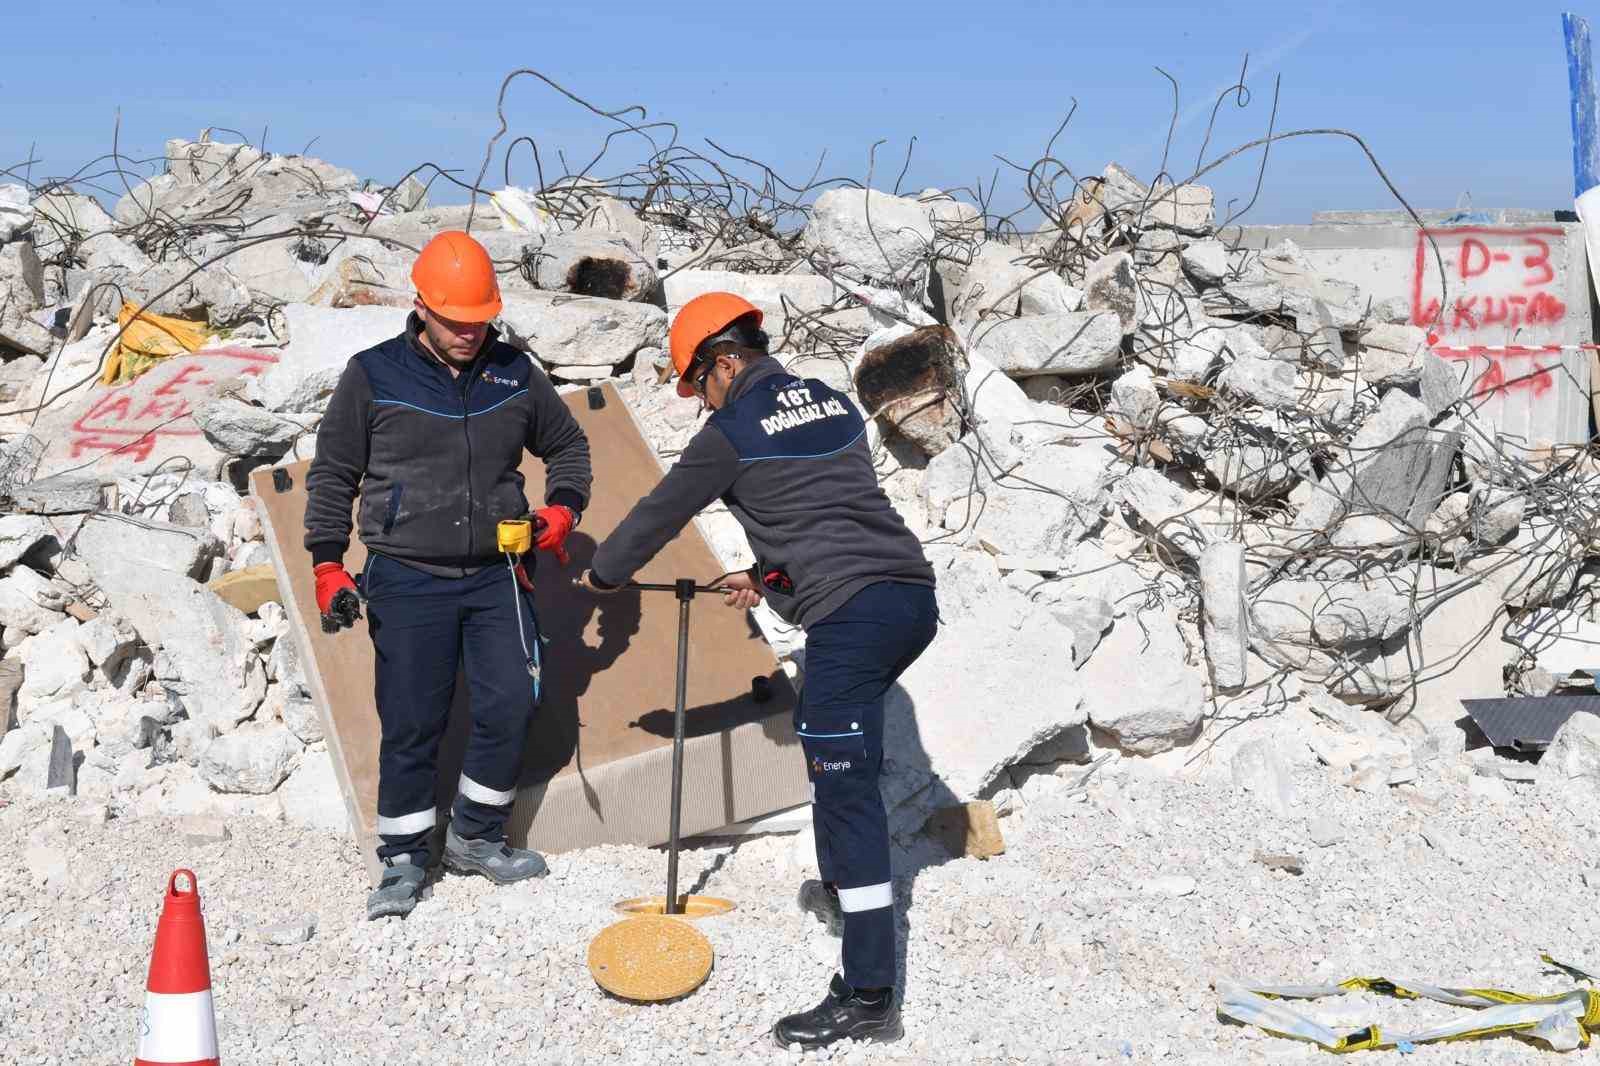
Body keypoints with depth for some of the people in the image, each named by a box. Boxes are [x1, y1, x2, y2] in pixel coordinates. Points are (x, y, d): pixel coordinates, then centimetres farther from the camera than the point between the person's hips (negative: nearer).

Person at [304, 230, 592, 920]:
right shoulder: (373, 377, -2)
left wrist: (562, 508, 3)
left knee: (510, 706, -3)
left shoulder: (514, 374, 6)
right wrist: (328, 565, -2)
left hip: (495, 577, 3)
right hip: (406, 581, -3)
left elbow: (568, 445, 20)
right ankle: (403, 859, 15)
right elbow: (333, 475, 4)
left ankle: (475, 838, 17)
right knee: (411, 723, -1)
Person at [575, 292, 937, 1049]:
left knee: (846, 786, -8)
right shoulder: (831, 402, 19)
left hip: (851, 613, -9)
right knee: (828, 738, 29)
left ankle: (868, 995, -10)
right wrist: (771, 576, 38)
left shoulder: (733, 432, -1)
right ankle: (844, 885, 44)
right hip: (914, 594, 9)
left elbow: (661, 512, 12)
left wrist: (603, 571, 28)